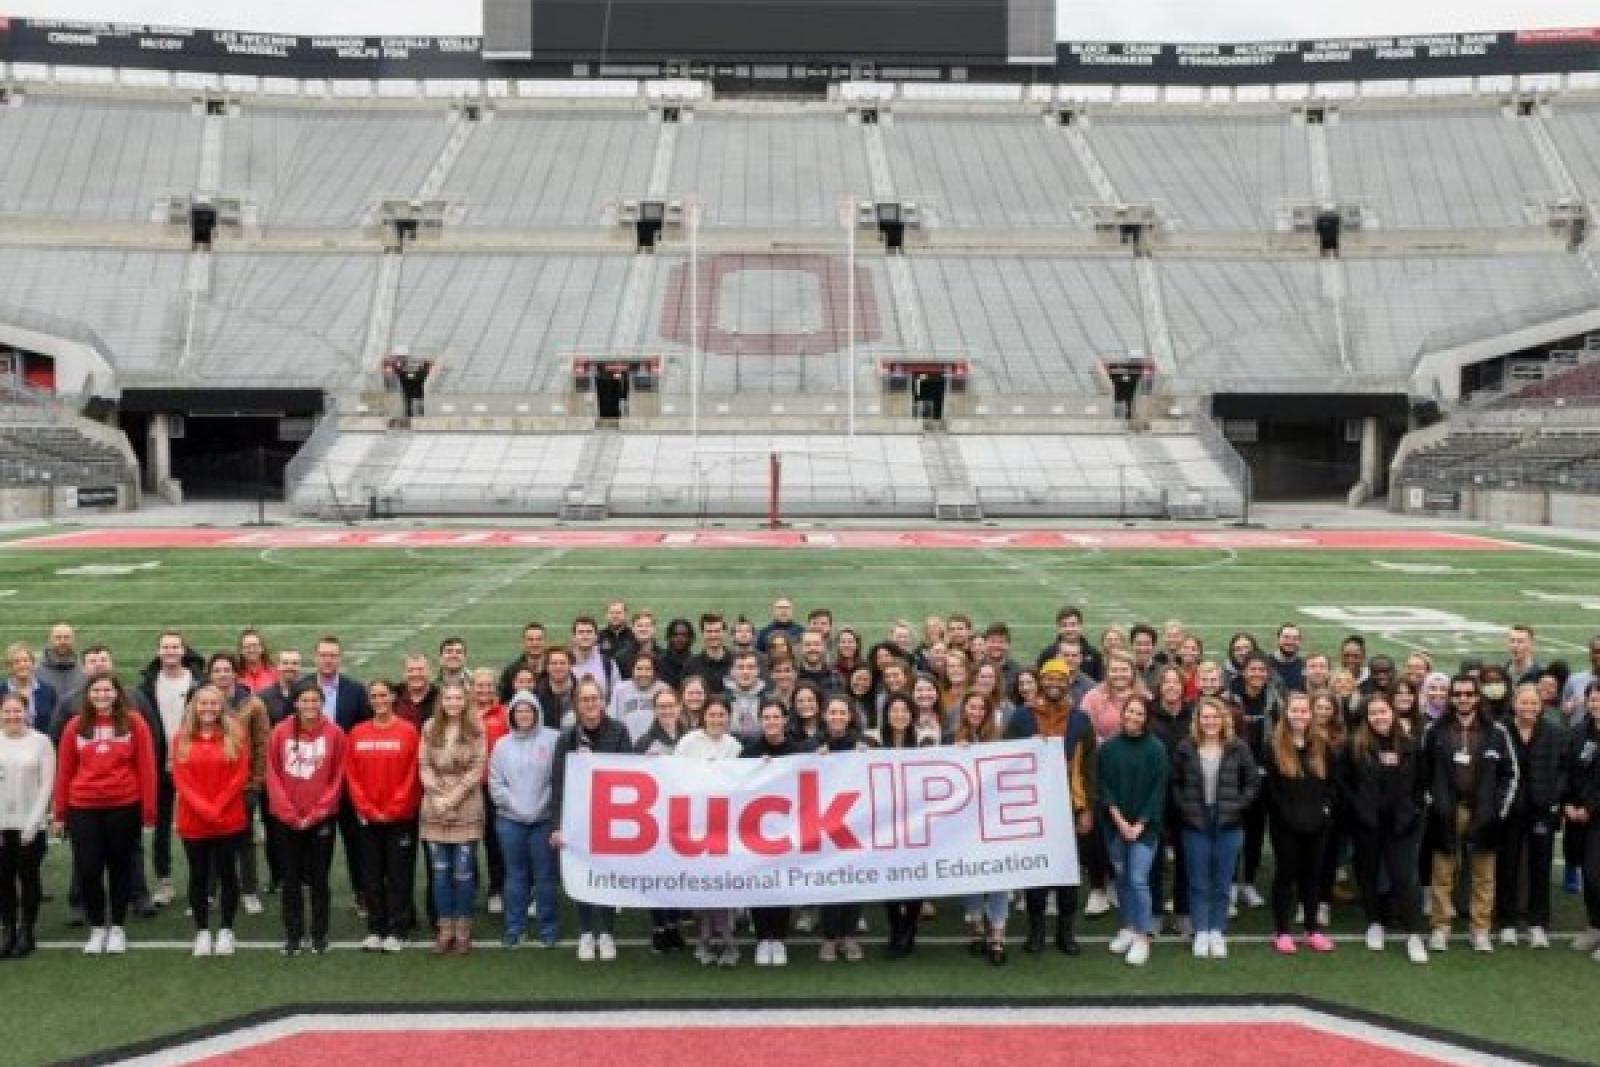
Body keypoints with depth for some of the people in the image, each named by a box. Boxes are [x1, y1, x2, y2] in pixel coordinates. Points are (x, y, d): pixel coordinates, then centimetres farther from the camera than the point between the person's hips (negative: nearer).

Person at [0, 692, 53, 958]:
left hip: (31, 824, -2)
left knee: (29, 877, 4)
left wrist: (33, 822, -9)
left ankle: (27, 931, 15)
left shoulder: (41, 741, -3)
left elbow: (47, 784, -4)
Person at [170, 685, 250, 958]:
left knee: (227, 874, 6)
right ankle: (202, 932, 17)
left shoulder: (235, 734, 1)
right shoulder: (181, 738, 4)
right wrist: (204, 808, -13)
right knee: (199, 876, 8)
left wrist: (217, 807, -12)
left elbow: (241, 775, -5)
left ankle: (226, 931, 16)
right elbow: (180, 780, -2)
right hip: (193, 821, 1)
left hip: (229, 820, -1)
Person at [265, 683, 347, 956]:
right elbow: (273, 776, -2)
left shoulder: (335, 733, -4)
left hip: (322, 818, -1)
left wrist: (316, 813, -7)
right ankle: (293, 935, 16)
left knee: (319, 878, 6)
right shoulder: (280, 732, -2)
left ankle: (319, 934, 16)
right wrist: (290, 814, -8)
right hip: (286, 819, 1)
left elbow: (338, 778, -2)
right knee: (291, 879, 7)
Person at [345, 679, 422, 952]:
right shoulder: (358, 733, 5)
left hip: (400, 817, -3)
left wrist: (393, 810, -10)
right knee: (372, 875, 8)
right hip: (367, 817, 3)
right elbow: (351, 776, 3)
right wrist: (368, 809, -6)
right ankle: (375, 929, 16)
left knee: (399, 874, 2)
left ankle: (398, 930, 8)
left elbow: (413, 775, -7)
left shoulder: (408, 731, -4)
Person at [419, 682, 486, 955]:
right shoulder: (430, 728, 6)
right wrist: (437, 797, -9)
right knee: (439, 871, 6)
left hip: (467, 810, -3)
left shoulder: (476, 728, -2)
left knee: (464, 871, 1)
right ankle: (445, 928, 15)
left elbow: (477, 769, -6)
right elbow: (424, 767, 3)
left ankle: (463, 929, 11)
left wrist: (453, 797, -12)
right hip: (434, 811, 3)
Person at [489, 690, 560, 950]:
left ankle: (548, 928, 12)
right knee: (515, 875, 9)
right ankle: (514, 928, 17)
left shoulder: (552, 739, -3)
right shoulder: (502, 745, 8)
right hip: (510, 820, 3)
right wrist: (514, 806, -5)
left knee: (545, 875, 3)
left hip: (544, 819, -3)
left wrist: (543, 805, -12)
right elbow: (495, 783, 5)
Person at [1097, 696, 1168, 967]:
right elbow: (1104, 786, 1)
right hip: (1115, 824, 3)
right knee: (1122, 877, 10)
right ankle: (1128, 927, 24)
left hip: (1145, 825, -3)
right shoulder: (1109, 748, 2)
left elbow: (1158, 791, -7)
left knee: (1138, 879, -10)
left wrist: (1140, 824, -11)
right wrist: (1119, 819, -9)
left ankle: (1143, 937, -2)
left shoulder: (1156, 749, -5)